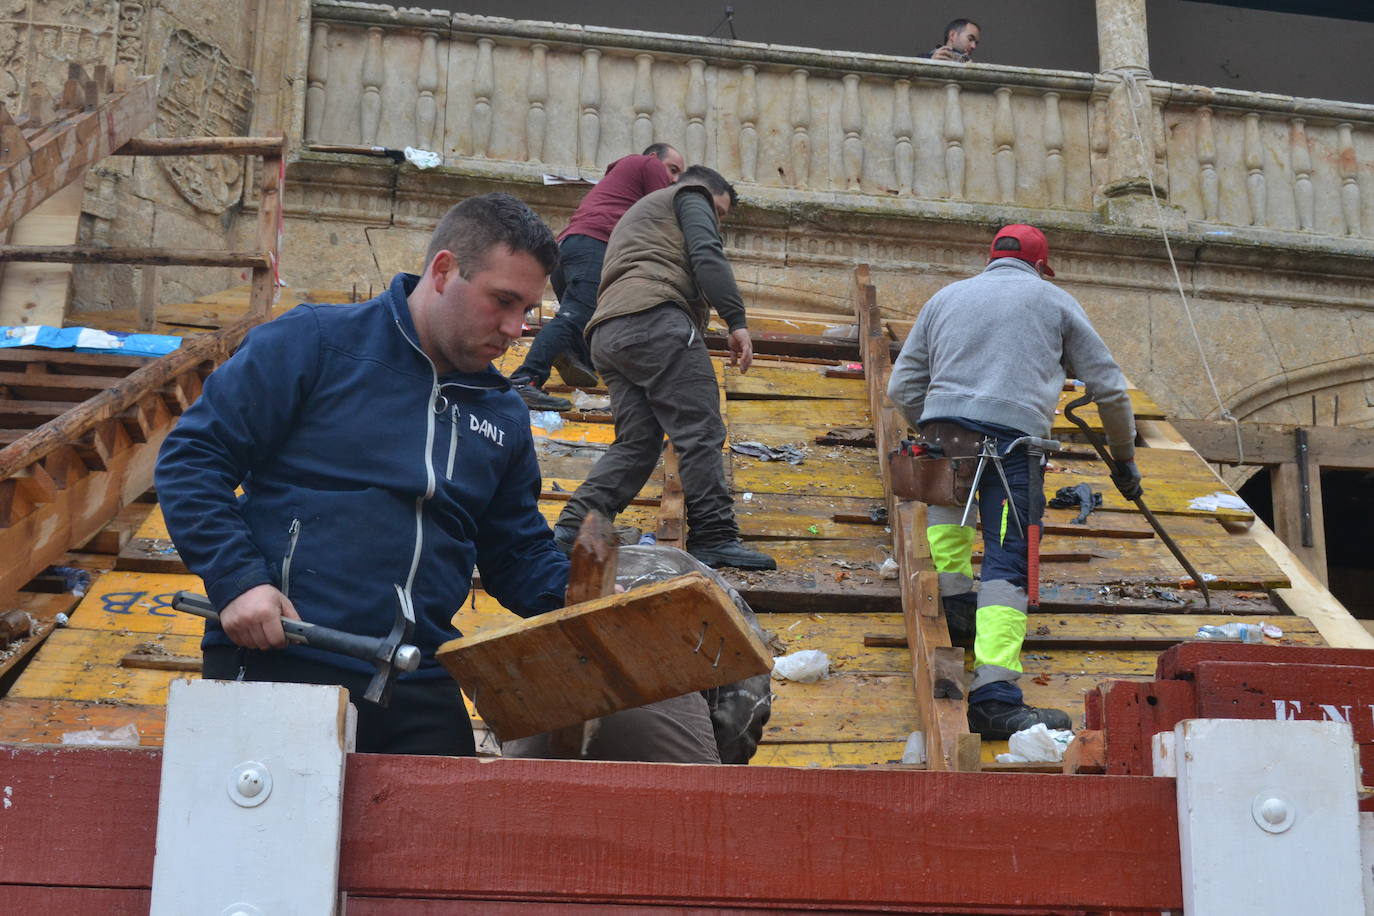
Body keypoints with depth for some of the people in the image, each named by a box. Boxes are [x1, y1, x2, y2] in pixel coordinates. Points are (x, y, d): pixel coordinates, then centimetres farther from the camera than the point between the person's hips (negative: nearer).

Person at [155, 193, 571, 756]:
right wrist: (236, 579, -14)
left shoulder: (504, 415, 16)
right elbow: (192, 457, -3)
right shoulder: (315, 343, -2)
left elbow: (519, 551, 22)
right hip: (276, 663, -4)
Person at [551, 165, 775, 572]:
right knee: (700, 431, -10)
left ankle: (573, 529, -10)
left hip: (608, 333, 9)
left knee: (636, 443, 3)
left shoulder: (634, 215, 42)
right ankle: (714, 536, -16)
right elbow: (707, 257, -4)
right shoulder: (691, 196, 15)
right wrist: (736, 321, -11)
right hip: (654, 317, -8)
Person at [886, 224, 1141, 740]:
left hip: (943, 426, 3)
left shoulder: (946, 297, 27)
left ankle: (954, 595, 21)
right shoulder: (1054, 300, 22)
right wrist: (1125, 459, 31)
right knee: (1008, 564, -6)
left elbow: (901, 388, 23)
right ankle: (994, 695, -17)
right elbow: (1109, 389, 21)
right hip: (1013, 436, -3)